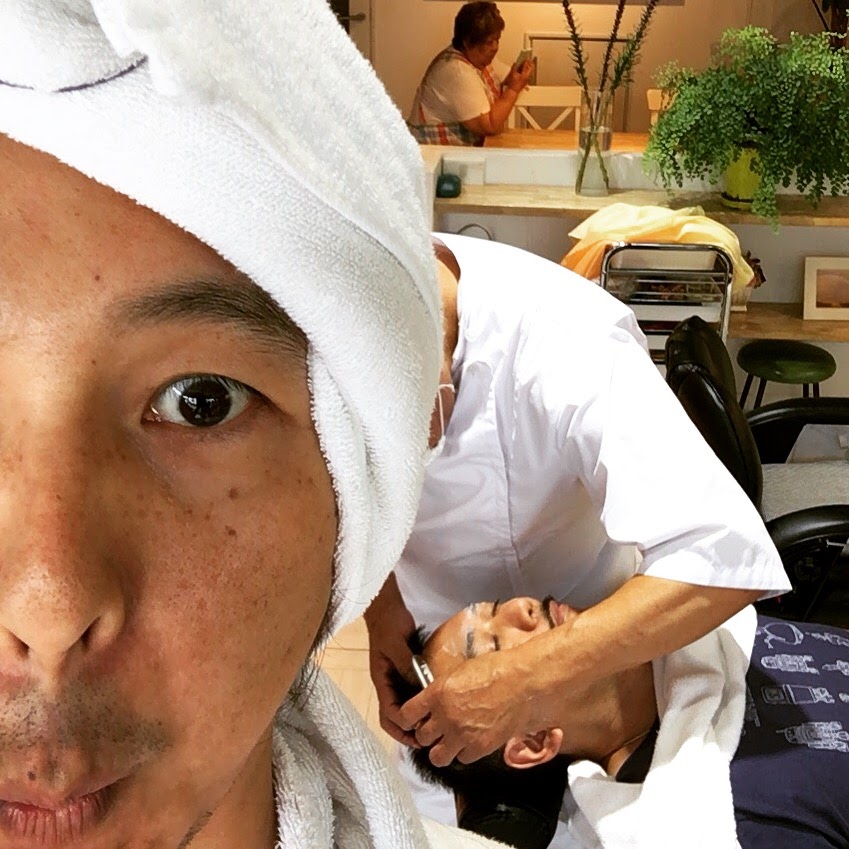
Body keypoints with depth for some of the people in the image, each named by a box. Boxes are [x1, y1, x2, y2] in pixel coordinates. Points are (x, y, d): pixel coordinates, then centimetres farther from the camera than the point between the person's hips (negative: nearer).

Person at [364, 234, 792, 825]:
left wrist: (534, 677, -47)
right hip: (431, 625, 3)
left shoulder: (564, 344, -39)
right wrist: (379, 598, -19)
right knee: (430, 820, 16)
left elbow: (726, 557, -42)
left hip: (591, 626, -3)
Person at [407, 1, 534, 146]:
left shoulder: (480, 57, 3)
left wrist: (518, 74, -7)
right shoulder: (458, 71, -24)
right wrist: (514, 88, -18)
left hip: (465, 147, 9)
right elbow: (490, 127, -26)